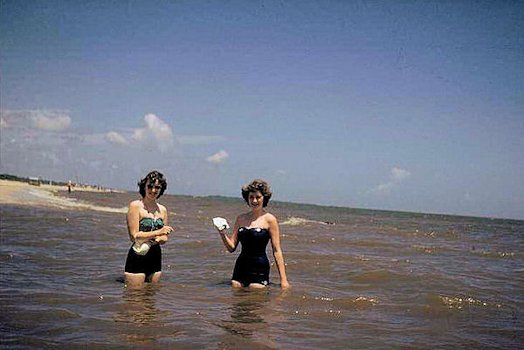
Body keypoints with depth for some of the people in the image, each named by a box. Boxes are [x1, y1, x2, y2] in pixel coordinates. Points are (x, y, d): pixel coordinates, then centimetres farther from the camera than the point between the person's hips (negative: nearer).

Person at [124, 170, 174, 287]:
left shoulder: (162, 210, 11)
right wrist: (158, 232, -16)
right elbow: (134, 236, -12)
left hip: (155, 258, 6)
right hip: (138, 259, -6)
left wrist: (159, 239, -9)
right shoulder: (135, 206, -5)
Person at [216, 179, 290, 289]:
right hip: (241, 268, 5)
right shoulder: (241, 218, 10)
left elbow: (277, 251, -4)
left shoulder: (269, 219, -3)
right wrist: (222, 233, -8)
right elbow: (231, 247, 11)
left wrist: (283, 279, -9)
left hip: (260, 269, -5)